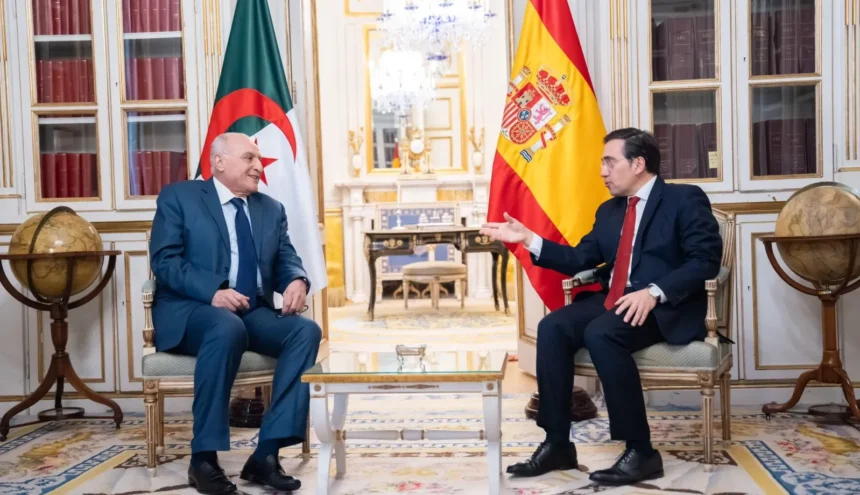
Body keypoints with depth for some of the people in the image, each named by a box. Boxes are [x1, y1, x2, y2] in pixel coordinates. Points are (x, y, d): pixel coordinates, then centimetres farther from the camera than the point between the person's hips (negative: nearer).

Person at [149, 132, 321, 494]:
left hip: (254, 312, 5)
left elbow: (285, 259, 10)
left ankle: (266, 454, -24)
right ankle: (204, 457, -27)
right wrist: (212, 292, -24)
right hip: (191, 309, -5)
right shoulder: (178, 198, 4)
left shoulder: (271, 209, 19)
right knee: (228, 328, -38)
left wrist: (297, 281, -15)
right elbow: (164, 261, -7)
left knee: (306, 331, -24)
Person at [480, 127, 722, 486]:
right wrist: (528, 239, 4)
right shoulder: (608, 210, 20)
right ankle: (557, 444, -13)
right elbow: (579, 260, 13)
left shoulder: (685, 199, -2)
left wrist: (654, 293, -26)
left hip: (665, 307, -7)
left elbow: (706, 259, -13)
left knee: (600, 334, -34)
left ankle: (641, 451, -22)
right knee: (552, 327, -18)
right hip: (613, 301, 7)